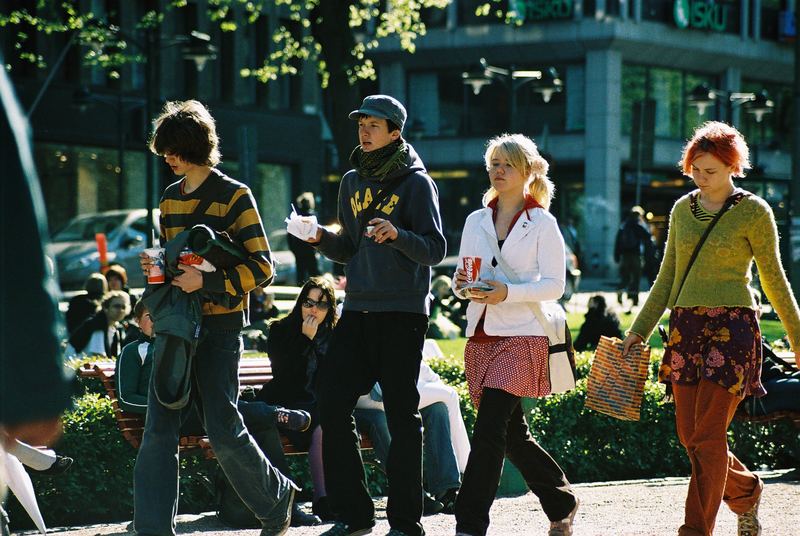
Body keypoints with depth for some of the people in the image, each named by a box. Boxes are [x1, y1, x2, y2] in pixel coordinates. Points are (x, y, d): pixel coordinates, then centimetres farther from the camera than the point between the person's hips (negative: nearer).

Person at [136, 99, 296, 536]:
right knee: (158, 430, -3)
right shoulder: (170, 197, 16)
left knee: (223, 430, -4)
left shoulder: (234, 196, -6)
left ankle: (277, 500, 21)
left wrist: (205, 282, -22)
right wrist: (156, 266, 5)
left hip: (219, 326, -6)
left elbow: (262, 269, -10)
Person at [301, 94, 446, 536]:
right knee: (331, 401, 0)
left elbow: (435, 250, -9)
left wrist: (397, 234, -26)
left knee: (401, 413, -3)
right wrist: (323, 240, 1)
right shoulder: (352, 181, 14)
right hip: (358, 309, 6)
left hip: (402, 315, -6)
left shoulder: (416, 182, -3)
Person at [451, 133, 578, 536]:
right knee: (513, 435, 11)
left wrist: (508, 293, -20)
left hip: (522, 336, -6)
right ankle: (561, 502, 30)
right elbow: (460, 279, 17)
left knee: (489, 430, -16)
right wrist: (462, 284, -7)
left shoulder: (542, 223, -1)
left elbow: (555, 284, -6)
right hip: (481, 334, 6)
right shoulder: (476, 221, 14)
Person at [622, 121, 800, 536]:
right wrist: (639, 330, 12)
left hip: (731, 328, -5)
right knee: (689, 435, 7)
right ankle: (746, 493, 31)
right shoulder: (682, 210, 11)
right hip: (686, 328, 5)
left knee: (707, 435, -10)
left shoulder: (753, 212, -3)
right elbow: (667, 279, 17)